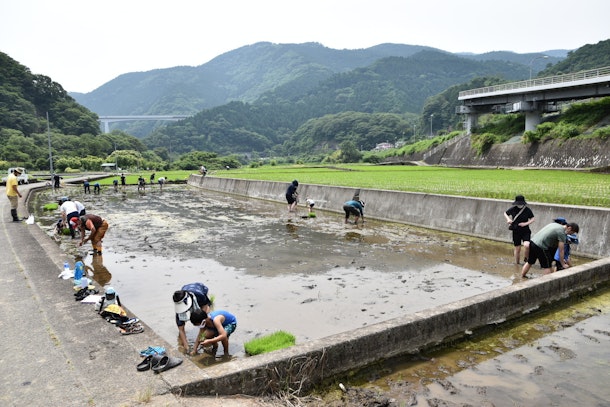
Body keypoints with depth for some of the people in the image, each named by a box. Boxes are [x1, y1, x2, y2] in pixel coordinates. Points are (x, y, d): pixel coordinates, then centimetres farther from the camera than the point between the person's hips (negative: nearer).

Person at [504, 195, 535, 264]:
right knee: (517, 248, 8)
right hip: (516, 231, 1)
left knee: (527, 245, -23)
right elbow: (505, 213, 14)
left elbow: (533, 219, 1)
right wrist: (508, 219, -4)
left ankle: (525, 259, 5)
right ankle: (517, 263, 26)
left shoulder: (527, 210, -6)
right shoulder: (513, 209, -2)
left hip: (525, 231, -1)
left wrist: (526, 223, -15)